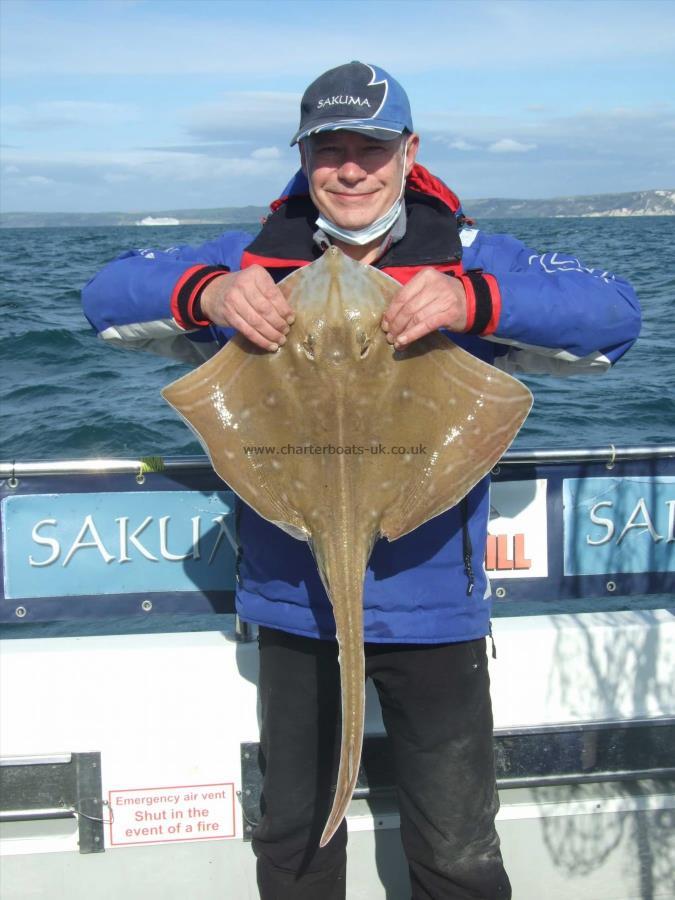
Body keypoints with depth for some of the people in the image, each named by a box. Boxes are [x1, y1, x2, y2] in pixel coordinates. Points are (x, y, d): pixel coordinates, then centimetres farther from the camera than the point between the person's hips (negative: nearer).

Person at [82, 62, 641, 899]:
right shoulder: (257, 259, 1)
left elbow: (614, 313, -16)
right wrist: (207, 292, -24)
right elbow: (109, 295, -2)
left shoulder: (470, 261, -5)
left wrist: (473, 300, -34)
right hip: (292, 603, 2)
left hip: (431, 606, -2)